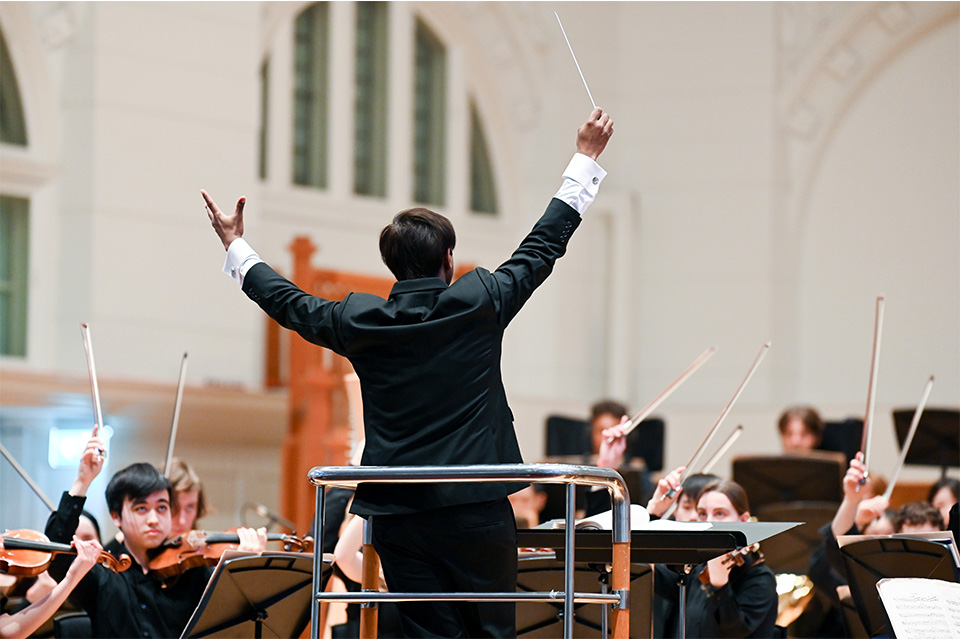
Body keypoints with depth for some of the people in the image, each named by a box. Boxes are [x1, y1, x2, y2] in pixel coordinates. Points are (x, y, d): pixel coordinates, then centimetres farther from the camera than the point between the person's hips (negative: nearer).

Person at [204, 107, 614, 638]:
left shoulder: (360, 321, 0)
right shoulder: (477, 304, -4)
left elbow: (288, 302, 17)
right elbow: (543, 246, 7)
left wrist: (235, 245, 34)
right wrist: (586, 157, 18)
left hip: (397, 516, 2)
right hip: (476, 509, -2)